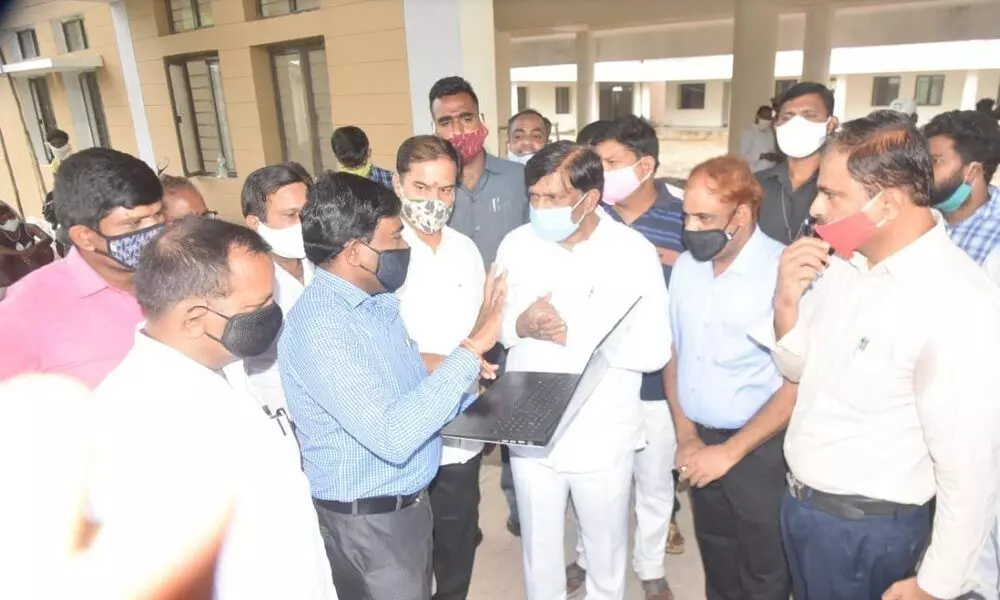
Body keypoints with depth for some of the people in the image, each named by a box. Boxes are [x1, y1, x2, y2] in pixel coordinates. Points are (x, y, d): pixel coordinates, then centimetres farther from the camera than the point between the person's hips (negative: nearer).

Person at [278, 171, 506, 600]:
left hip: (407, 501, 8)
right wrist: (471, 349, -33)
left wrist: (466, 381, -7)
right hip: (369, 521, -8)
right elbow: (392, 436, -34)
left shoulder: (374, 300, 2)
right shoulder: (319, 327, -27)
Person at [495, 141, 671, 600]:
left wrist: (574, 334, -23)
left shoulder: (634, 252, -14)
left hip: (602, 437, -2)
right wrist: (521, 325, -19)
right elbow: (492, 324, 3)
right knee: (539, 549, 21)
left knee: (606, 550, 22)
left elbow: (655, 350, -15)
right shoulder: (516, 244, -5)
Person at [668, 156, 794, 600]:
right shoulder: (685, 267, 1)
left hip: (760, 451, -4)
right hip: (700, 444, 5)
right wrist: (686, 436, 3)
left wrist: (730, 451, -15)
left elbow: (798, 384, -17)